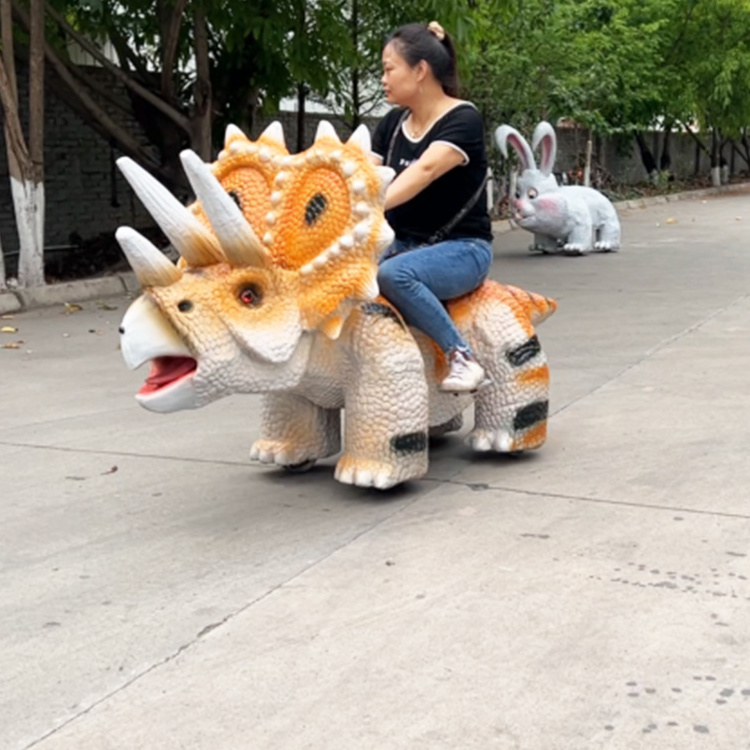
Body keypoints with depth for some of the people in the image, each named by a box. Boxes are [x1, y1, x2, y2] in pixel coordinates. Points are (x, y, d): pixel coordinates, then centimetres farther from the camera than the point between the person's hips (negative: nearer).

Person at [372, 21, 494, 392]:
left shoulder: (463, 120, -13)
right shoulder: (391, 124, 9)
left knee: (392, 274, -35)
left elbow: (423, 172, -30)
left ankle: (461, 357, -22)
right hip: (403, 244, 6)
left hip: (461, 248, -5)